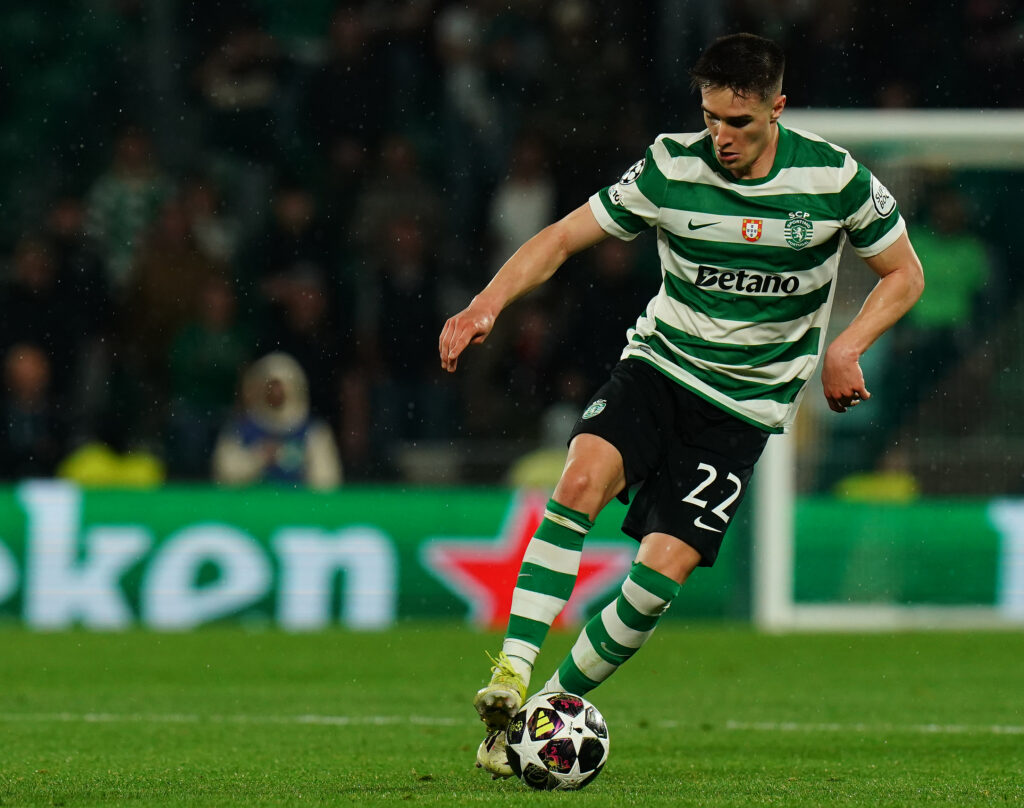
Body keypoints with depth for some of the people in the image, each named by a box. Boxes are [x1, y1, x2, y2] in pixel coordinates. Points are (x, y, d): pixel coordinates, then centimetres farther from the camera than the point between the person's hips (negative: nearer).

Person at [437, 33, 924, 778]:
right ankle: (511, 675, -33)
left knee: (663, 571, -14)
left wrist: (844, 350, -11)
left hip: (743, 405, -1)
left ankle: (557, 701, 4)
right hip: (659, 363, 1)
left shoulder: (835, 180, -9)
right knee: (585, 475, -30)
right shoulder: (672, 169, -8)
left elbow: (903, 274, 5)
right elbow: (560, 240, -4)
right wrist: (488, 304, -21)